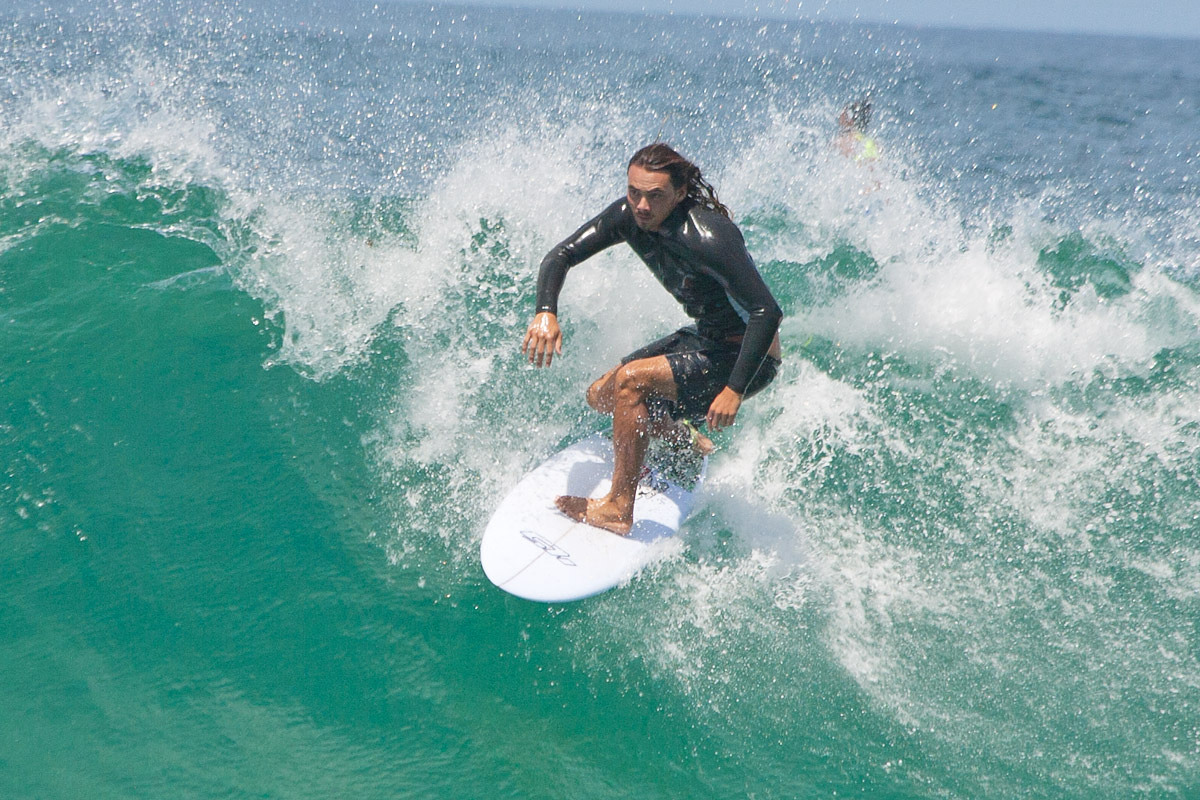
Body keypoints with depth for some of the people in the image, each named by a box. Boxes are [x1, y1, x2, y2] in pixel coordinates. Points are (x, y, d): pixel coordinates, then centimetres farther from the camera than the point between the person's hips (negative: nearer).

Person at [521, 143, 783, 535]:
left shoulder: (704, 237, -31)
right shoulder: (629, 216, -9)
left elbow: (767, 311, -33)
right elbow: (561, 255, -5)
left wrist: (735, 389, -37)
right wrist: (545, 312, -24)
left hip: (748, 356, -8)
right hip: (703, 337, 9)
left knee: (632, 380, -24)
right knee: (601, 396, 10)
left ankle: (618, 510, -15)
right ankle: (687, 443, 34)